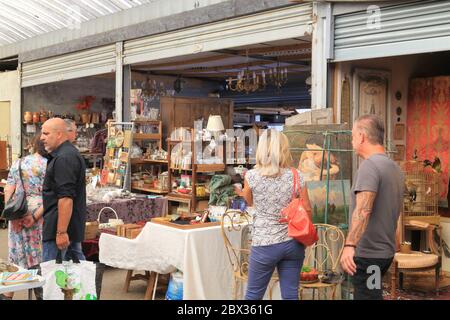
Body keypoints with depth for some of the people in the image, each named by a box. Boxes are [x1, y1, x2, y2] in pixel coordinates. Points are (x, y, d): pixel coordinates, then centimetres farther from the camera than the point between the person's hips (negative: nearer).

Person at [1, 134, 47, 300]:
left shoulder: (17, 163, 6)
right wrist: (35, 217, -15)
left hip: (17, 217, 4)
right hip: (39, 216, -4)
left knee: (17, 255, 14)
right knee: (39, 257, 7)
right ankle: (40, 293, 14)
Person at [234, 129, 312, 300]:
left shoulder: (252, 176, -8)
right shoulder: (296, 176, -5)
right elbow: (307, 210, 0)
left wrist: (241, 193, 34)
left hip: (264, 244, -2)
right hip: (293, 243, 2)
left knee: (253, 294, 12)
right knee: (290, 295, 10)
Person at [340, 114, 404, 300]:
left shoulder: (370, 165, -17)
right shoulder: (395, 168, 12)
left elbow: (363, 209, -31)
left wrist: (350, 245, -40)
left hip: (368, 254, -9)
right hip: (386, 250, 9)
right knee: (373, 294, 21)